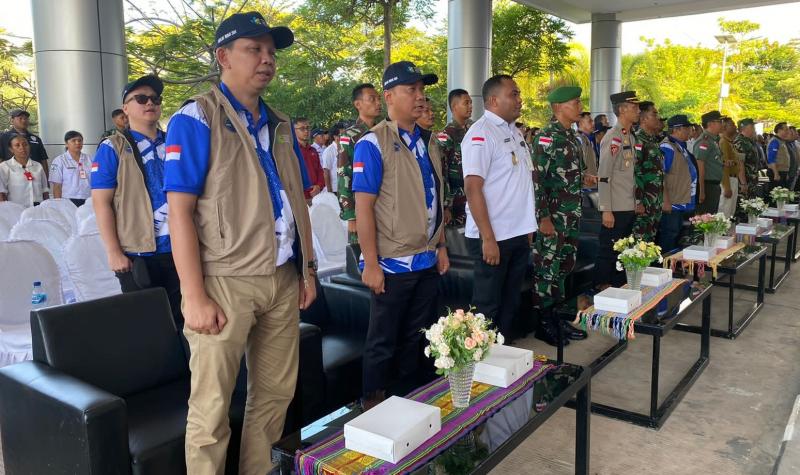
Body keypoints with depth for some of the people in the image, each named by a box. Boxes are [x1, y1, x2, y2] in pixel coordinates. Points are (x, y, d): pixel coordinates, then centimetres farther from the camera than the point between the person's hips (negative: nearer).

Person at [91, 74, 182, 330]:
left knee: (180, 319, 13)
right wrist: (113, 252, -13)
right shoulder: (112, 148, -2)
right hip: (137, 253, -4)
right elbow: (101, 202, -7)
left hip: (178, 249, 4)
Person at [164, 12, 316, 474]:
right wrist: (195, 297, -16)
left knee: (276, 392, 14)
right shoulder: (196, 119, -7)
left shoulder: (281, 125, 13)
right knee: (212, 407, 3)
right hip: (225, 283, -6)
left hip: (282, 280, 6)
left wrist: (307, 271, 12)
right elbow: (180, 211, -12)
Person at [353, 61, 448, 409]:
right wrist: (371, 263, -17)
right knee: (383, 343, 8)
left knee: (417, 340, 17)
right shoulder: (373, 144, -12)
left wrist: (441, 246, 12)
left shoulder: (428, 141, 9)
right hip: (392, 264, -6)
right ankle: (374, 406, 26)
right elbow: (363, 206, -15)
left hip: (427, 262, 7)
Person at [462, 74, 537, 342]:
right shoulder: (481, 134, -14)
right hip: (493, 238, -8)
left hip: (519, 234, 8)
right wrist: (488, 238, -22)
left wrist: (528, 227, 15)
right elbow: (473, 188, -20)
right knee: (487, 308, 4)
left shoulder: (514, 132, 13)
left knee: (510, 303, 17)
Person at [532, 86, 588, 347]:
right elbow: (537, 178, -18)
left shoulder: (573, 137, 13)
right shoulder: (547, 137, -13)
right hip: (553, 216, -9)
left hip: (572, 215, 9)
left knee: (564, 266, 14)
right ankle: (543, 323, 10)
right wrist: (543, 217, -20)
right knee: (546, 268, 0)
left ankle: (557, 316, 25)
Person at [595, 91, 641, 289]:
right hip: (615, 209, -9)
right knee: (608, 252, 0)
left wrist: (638, 202, 16)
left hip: (630, 208, 9)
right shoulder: (612, 138, -13)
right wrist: (606, 210, -19)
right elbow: (603, 177, -17)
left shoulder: (632, 137, 14)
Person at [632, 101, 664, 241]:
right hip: (644, 204, -9)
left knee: (651, 240, 13)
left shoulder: (653, 140, 16)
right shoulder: (638, 140, -12)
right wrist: (638, 201, -21)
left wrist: (660, 201, 19)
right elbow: (634, 172, -19)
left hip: (655, 203, 9)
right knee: (641, 240, -6)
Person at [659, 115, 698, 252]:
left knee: (676, 240, 16)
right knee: (667, 241, -5)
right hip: (671, 205, -10)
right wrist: (666, 201, -24)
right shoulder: (667, 148, -16)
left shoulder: (681, 146, 14)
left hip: (683, 204, 10)